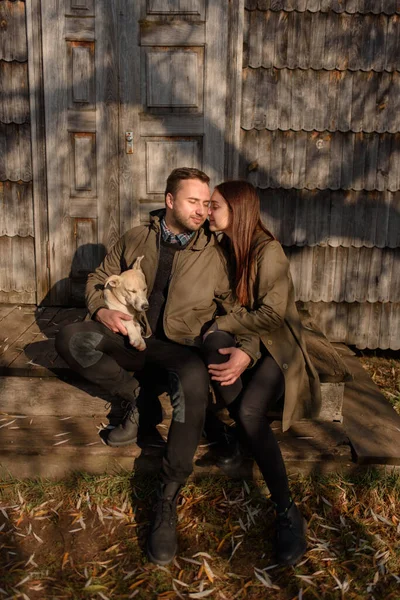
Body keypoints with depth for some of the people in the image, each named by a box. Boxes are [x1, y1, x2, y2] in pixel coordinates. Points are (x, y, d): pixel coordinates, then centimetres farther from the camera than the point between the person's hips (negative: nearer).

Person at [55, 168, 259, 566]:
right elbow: (99, 280, 14)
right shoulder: (136, 239, 4)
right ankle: (134, 401, -5)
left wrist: (246, 350, -20)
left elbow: (239, 310, -1)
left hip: (182, 346, -3)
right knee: (70, 340, -19)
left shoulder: (214, 254, -2)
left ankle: (168, 499, -27)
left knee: (195, 381, -38)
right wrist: (102, 311, -8)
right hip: (134, 337, 3)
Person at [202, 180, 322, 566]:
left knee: (249, 411, -29)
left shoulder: (268, 251, -14)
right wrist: (218, 330, -8)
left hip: (276, 346, -5)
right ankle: (244, 432, -18)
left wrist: (220, 324, -14)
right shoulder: (225, 248, 7)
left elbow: (272, 315, -19)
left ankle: (287, 511, -14)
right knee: (216, 341, -31)